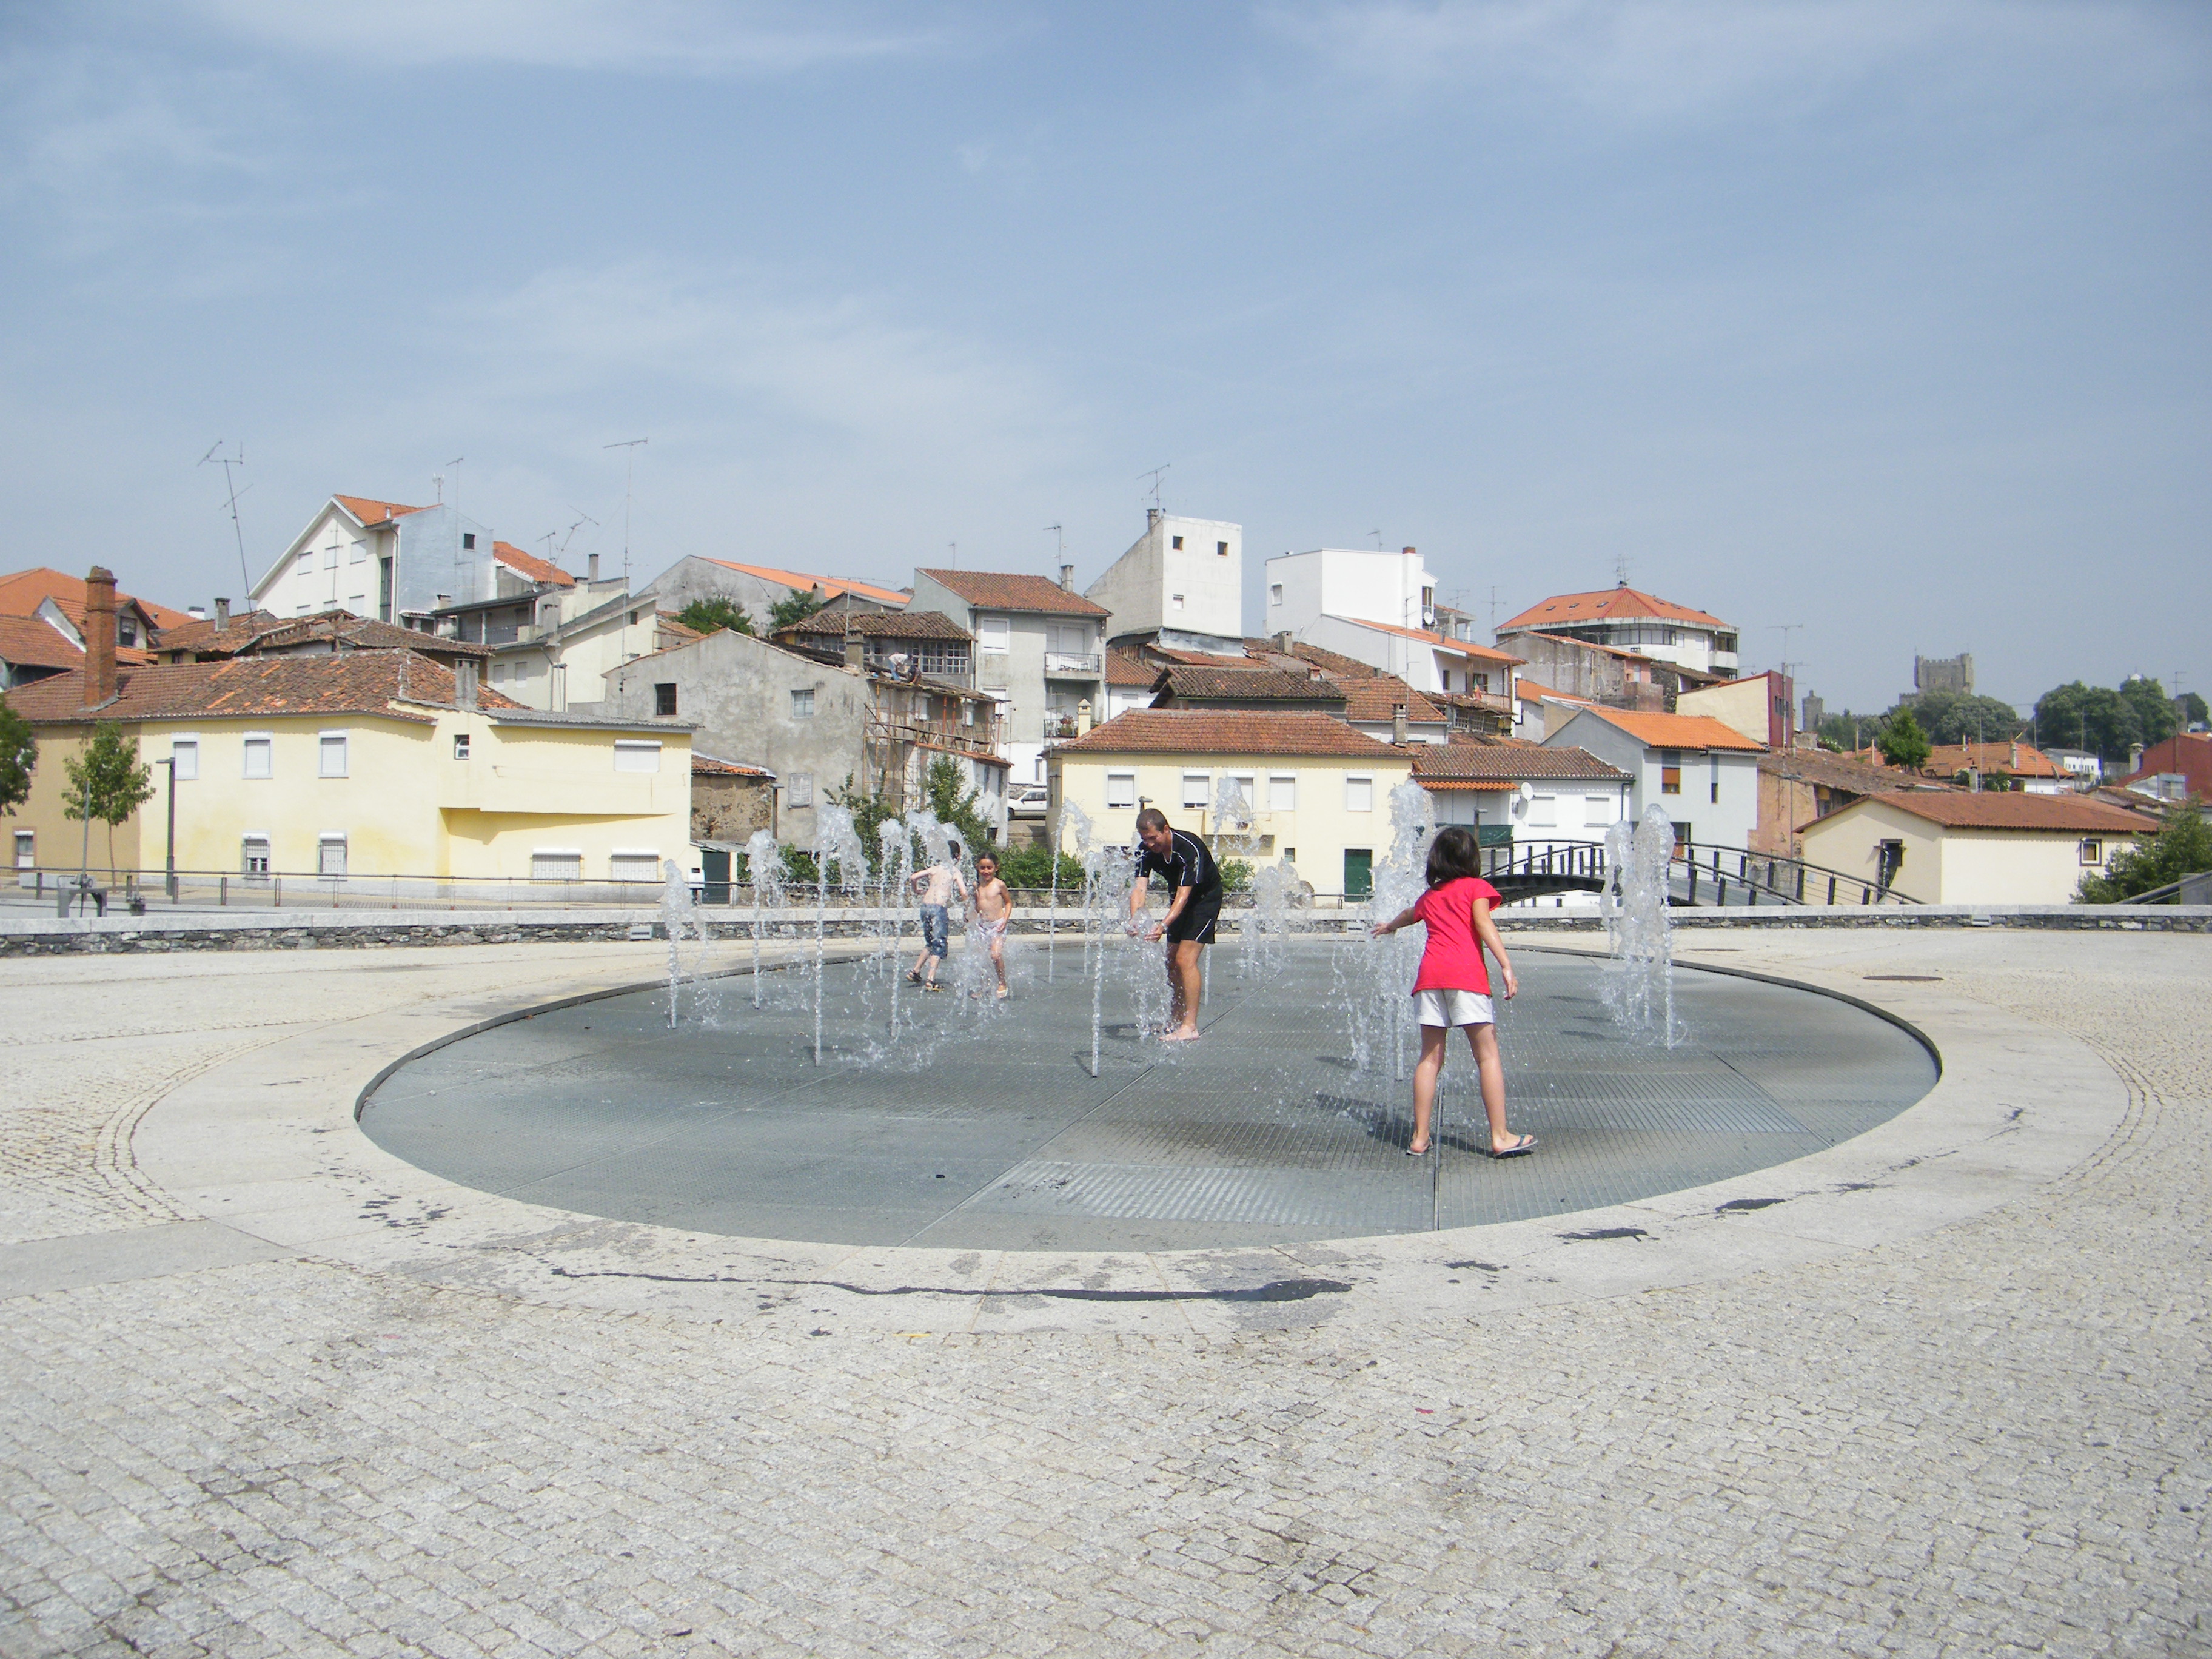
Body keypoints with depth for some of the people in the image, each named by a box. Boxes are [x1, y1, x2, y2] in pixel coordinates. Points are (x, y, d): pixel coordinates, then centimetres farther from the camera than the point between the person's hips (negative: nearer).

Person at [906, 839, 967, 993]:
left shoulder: (936, 868, 15)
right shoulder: (955, 871, 4)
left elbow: (913, 877, 7)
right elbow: (963, 893, -8)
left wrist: (917, 890, 26)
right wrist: (966, 903, 13)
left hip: (925, 906, 5)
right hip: (938, 908, -5)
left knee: (930, 943, 23)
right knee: (939, 945, 0)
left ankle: (915, 971, 20)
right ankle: (931, 980, -8)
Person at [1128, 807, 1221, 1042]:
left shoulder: (1189, 849, -33)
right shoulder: (1145, 851, -15)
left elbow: (1184, 895, -37)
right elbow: (1140, 887, -24)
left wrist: (1164, 925, -49)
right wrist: (1135, 920, -43)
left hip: (1206, 897, -7)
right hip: (1179, 899, 7)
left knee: (1185, 959, -18)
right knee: (1172, 961, 7)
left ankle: (1190, 1026, -18)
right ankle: (1175, 1021, 18)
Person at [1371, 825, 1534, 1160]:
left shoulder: (1430, 896, 24)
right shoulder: (1476, 887, 11)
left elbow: (1408, 915, 46)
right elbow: (1483, 924, -7)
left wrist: (1389, 926, 67)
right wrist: (1506, 965, -15)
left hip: (1430, 974, 5)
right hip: (1465, 974, -4)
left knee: (1430, 1058, 7)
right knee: (1488, 1055, -2)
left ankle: (1419, 1139, 7)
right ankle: (1500, 1138, -5)